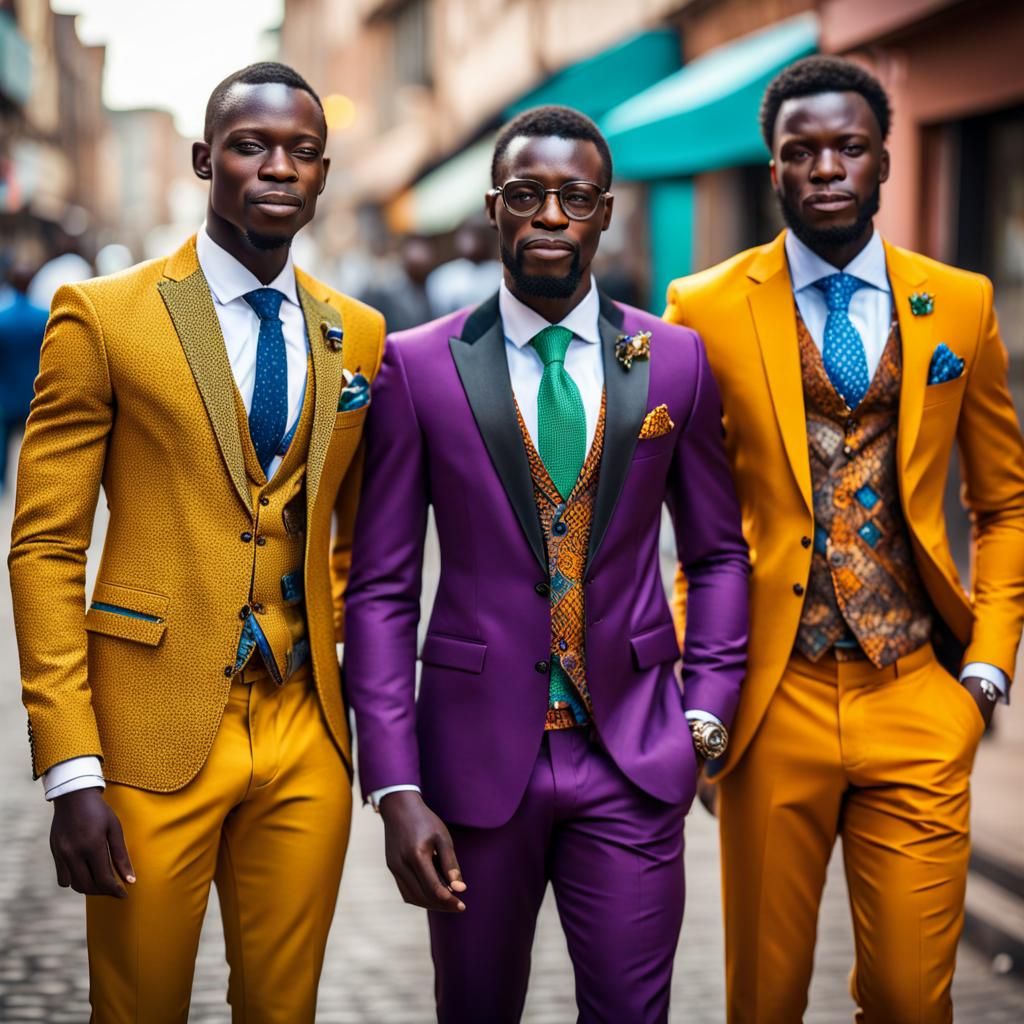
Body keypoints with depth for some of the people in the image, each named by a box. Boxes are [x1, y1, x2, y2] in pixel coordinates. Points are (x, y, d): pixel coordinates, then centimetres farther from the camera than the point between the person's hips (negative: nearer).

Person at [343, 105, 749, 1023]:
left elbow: (719, 552, 12)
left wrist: (705, 714, 0)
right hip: (478, 750, -1)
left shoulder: (676, 360, 3)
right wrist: (396, 789, -8)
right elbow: (382, 589, -3)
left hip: (634, 757, 1)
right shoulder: (418, 366, -3)